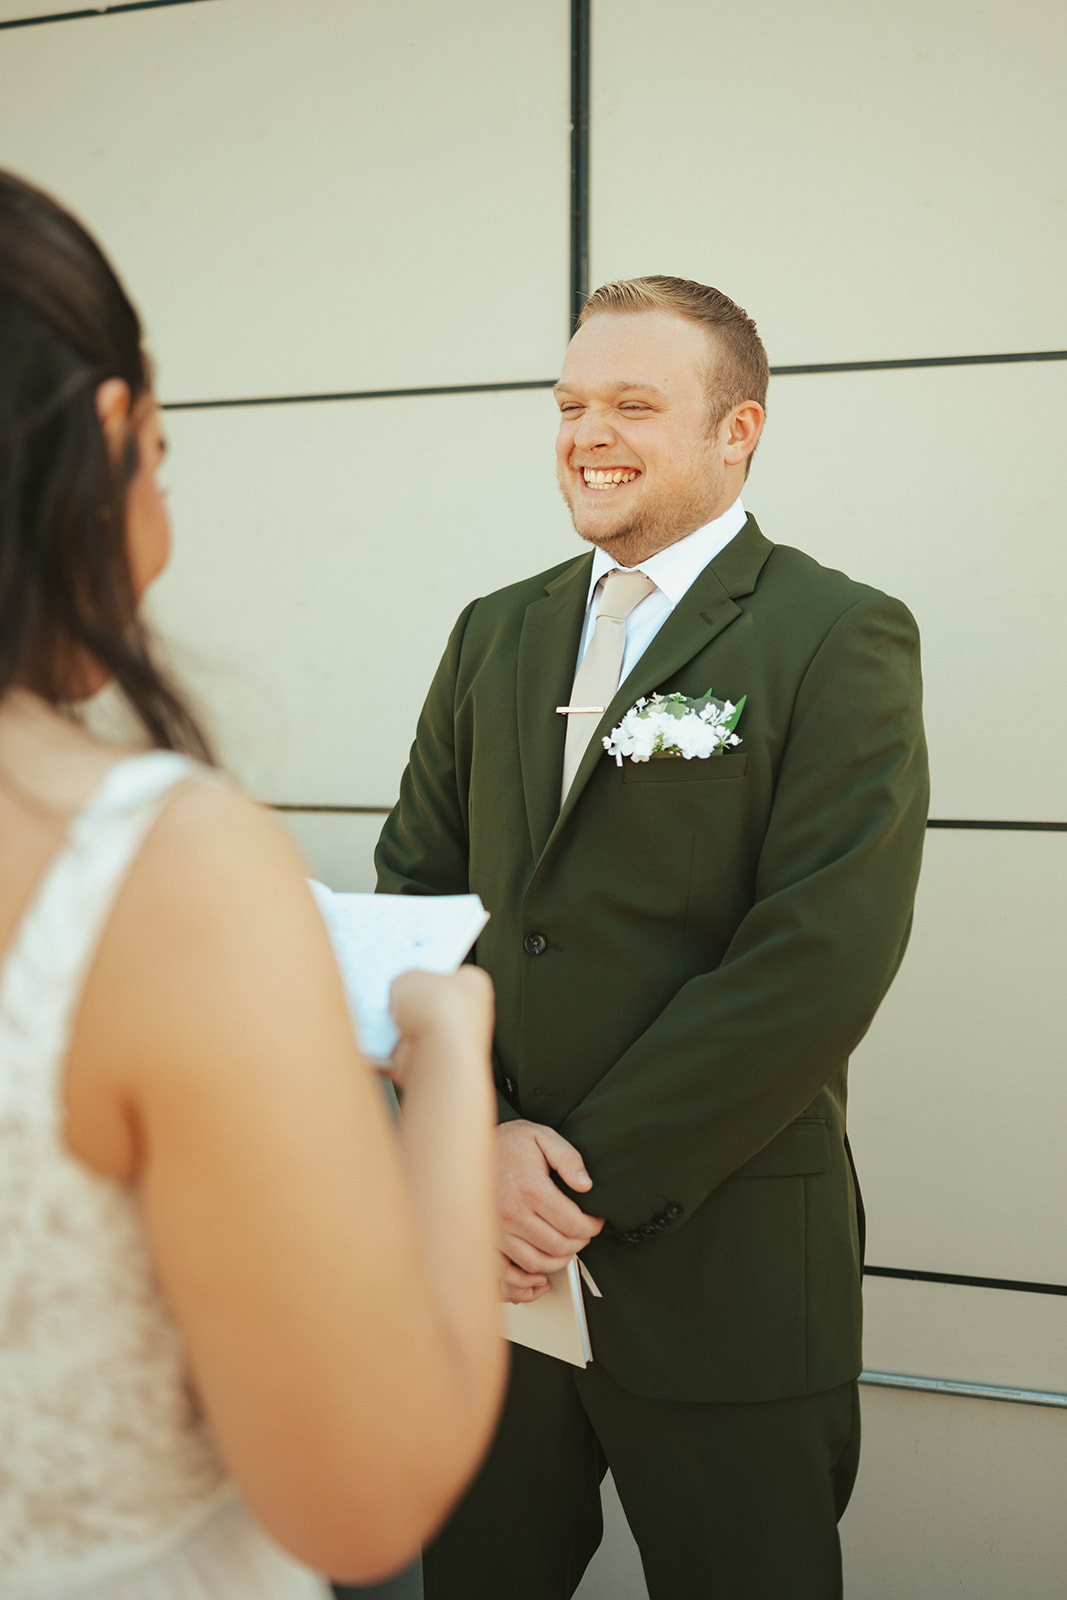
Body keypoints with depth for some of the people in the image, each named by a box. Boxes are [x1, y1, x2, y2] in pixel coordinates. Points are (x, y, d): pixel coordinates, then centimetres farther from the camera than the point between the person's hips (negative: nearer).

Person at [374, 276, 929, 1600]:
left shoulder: (839, 638, -8)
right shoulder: (496, 634, 9)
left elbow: (821, 958, -17)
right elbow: (414, 892, 6)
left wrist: (592, 1177, -16)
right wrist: (479, 1135, -9)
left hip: (722, 1270, -4)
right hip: (490, 1250, 5)